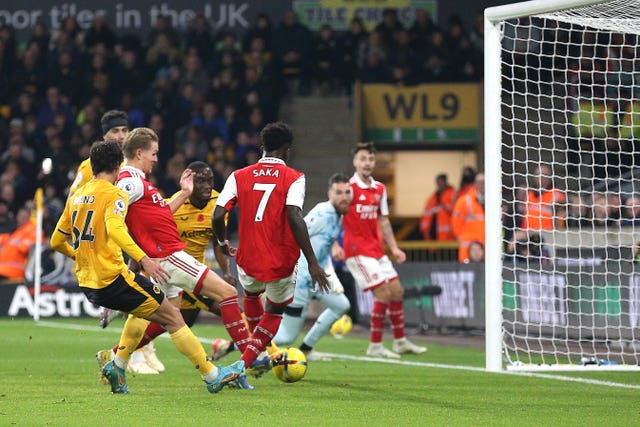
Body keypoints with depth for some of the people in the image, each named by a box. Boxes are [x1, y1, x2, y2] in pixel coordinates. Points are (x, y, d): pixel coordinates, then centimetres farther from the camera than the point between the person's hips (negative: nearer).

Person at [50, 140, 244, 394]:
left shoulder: (77, 197, 13)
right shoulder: (113, 194, -8)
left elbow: (57, 242, 18)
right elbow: (114, 229, -28)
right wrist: (143, 259, -35)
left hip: (86, 284, 8)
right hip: (112, 278, -8)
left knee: (141, 309, 33)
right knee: (173, 317, 3)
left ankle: (117, 367, 20)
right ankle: (212, 377, 5)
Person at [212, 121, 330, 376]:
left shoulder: (239, 176, 1)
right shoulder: (293, 178, -7)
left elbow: (218, 216, -5)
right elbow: (294, 217, -21)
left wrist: (223, 243, 17)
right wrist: (312, 262, -22)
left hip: (248, 260, 3)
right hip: (282, 263, -3)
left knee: (251, 295, 36)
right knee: (275, 312, 23)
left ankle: (258, 358, 44)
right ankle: (243, 365, 8)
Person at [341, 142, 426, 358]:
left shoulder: (379, 189, 11)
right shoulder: (350, 187, -10)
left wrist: (394, 247, 11)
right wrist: (335, 245, -24)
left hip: (376, 249, 8)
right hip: (357, 250, -8)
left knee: (397, 290, 8)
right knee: (383, 292, -14)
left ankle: (400, 342, 21)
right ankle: (375, 346, -4)